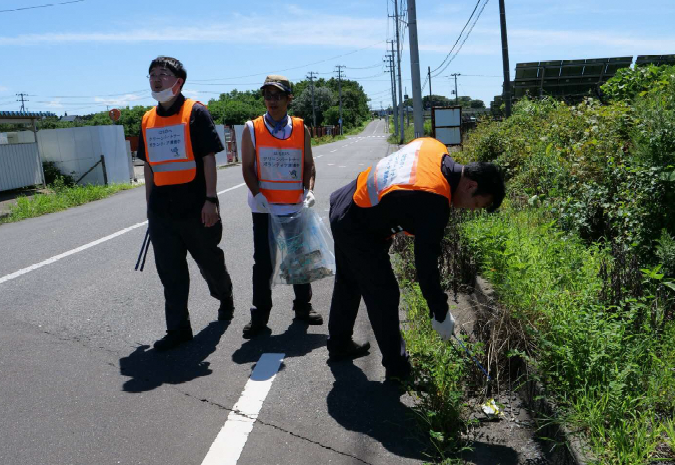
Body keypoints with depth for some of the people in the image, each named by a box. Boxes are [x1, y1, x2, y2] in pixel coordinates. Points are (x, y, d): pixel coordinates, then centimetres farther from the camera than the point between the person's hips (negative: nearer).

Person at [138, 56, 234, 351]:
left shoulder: (196, 113, -5)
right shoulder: (148, 120, 11)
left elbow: (209, 158, -8)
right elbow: (149, 165, 16)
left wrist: (211, 199, -14)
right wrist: (150, 204, 15)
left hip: (196, 206, -4)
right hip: (161, 210, 5)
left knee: (209, 261, 11)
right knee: (170, 271, 5)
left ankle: (225, 298, 40)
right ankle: (178, 329, 13)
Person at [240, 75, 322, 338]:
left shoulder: (301, 129, 4)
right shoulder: (252, 129, -1)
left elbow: (309, 164, 6)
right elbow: (247, 167, -2)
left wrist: (309, 190, -10)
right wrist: (257, 194, -16)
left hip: (296, 206, 2)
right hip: (264, 207, -2)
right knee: (263, 261, 3)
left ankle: (303, 307, 28)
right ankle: (260, 314, 13)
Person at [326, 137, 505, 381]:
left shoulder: (433, 147, -6)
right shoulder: (435, 202, -29)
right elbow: (426, 264, -24)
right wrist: (440, 314, -13)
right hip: (358, 232, -10)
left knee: (348, 283, 24)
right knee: (384, 296, 1)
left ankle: (339, 345, 43)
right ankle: (397, 367, 15)